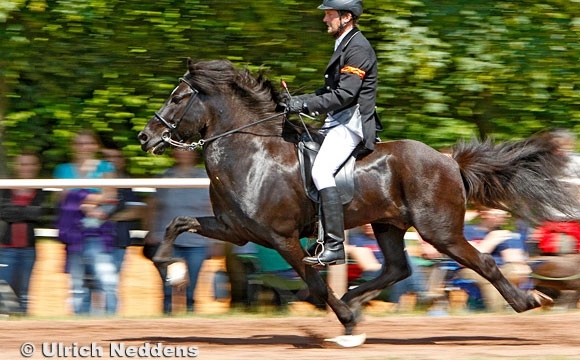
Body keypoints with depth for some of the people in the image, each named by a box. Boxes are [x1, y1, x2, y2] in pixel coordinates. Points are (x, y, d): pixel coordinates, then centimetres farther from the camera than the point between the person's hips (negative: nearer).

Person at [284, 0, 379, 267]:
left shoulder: (358, 48, -14)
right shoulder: (344, 44, 19)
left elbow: (345, 94, -22)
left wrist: (306, 104, -22)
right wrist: (303, 101, 11)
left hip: (351, 122, -11)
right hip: (338, 121, 11)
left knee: (321, 171, -25)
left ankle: (334, 247, -30)